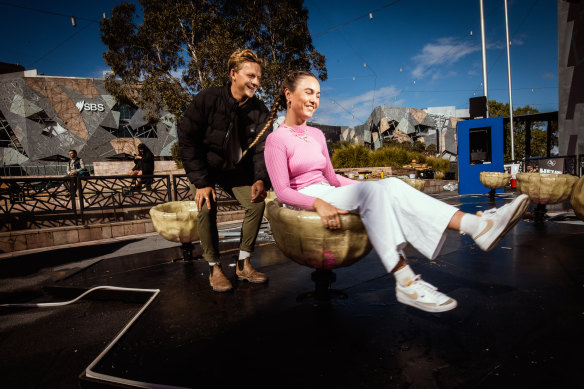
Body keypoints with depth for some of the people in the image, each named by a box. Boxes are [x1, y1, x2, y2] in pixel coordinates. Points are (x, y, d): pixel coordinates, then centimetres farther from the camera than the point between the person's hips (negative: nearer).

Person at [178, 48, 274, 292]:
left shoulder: (259, 110, -11)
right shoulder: (207, 100, -21)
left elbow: (261, 149, -11)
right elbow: (186, 141, -18)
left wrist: (260, 179, -31)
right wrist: (201, 182, -24)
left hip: (236, 169, 4)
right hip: (204, 167, -3)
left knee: (257, 203, -13)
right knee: (207, 207, -26)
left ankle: (243, 264, 1)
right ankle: (214, 268, -7)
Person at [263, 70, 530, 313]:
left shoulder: (316, 135, 18)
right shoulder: (276, 140, -4)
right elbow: (283, 191, -12)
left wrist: (370, 189, 9)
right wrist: (318, 203, -29)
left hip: (328, 194, 6)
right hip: (304, 202, -6)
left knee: (391, 185, -20)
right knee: (373, 189, -31)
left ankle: (477, 225, -31)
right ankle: (406, 282, -37)